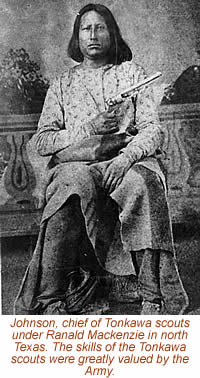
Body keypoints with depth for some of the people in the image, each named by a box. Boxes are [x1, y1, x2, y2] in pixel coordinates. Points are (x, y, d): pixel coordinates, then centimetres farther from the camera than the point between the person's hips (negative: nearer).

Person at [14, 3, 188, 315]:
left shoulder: (131, 73, 20)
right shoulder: (62, 84, 22)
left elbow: (152, 130, 7)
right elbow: (42, 141, 12)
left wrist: (126, 156, -15)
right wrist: (88, 128, -3)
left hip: (129, 161, 0)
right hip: (74, 162, 0)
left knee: (139, 183, -37)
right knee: (76, 182, -38)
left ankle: (154, 300, -39)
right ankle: (52, 300, -39)